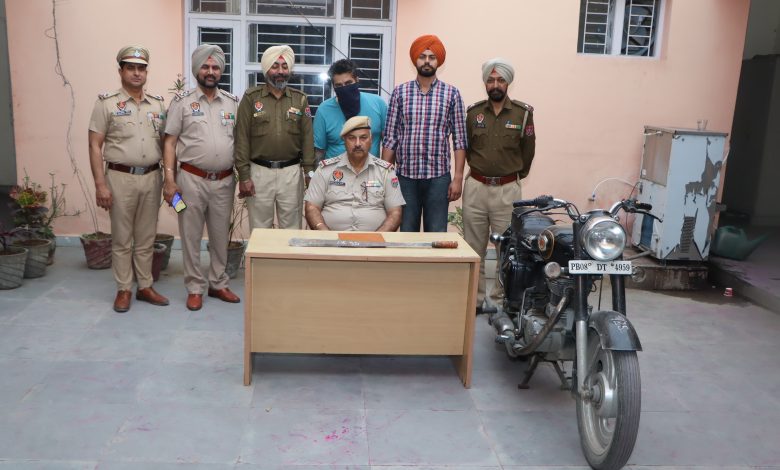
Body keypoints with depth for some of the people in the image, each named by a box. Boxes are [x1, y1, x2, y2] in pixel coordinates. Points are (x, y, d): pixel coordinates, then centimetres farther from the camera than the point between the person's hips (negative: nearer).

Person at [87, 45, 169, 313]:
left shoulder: (157, 104, 9)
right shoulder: (107, 103, -3)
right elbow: (95, 145, -5)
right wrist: (100, 184, -11)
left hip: (151, 177, 4)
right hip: (121, 178, -3)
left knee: (146, 238, 11)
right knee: (122, 239, 5)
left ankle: (145, 287, 21)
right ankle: (124, 290, 16)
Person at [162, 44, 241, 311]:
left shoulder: (232, 102, 8)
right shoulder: (182, 102, 0)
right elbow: (170, 142, -1)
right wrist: (169, 179, -9)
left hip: (224, 181, 3)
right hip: (192, 179, -2)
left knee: (220, 236, 12)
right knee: (191, 236, 5)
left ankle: (218, 284, 25)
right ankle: (195, 288, 17)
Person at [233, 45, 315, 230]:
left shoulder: (300, 99, 6)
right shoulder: (251, 97, 1)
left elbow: (307, 138, 4)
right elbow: (242, 138, -1)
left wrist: (310, 172, -2)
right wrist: (244, 175, -6)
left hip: (291, 172, 1)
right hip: (259, 171, -1)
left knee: (292, 228, 7)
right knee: (260, 228, 7)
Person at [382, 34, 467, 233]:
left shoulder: (451, 94, 2)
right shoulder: (400, 92, 4)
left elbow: (459, 140, 1)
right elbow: (390, 138, 5)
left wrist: (458, 178, -4)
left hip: (439, 176, -1)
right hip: (405, 176, 1)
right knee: (406, 234, 7)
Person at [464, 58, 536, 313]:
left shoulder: (523, 113, -1)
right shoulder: (473, 112, 4)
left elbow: (528, 150, 10)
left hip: (508, 190, -1)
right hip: (476, 187, 2)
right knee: (474, 248, 6)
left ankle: (499, 299, 12)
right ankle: (475, 298, 16)